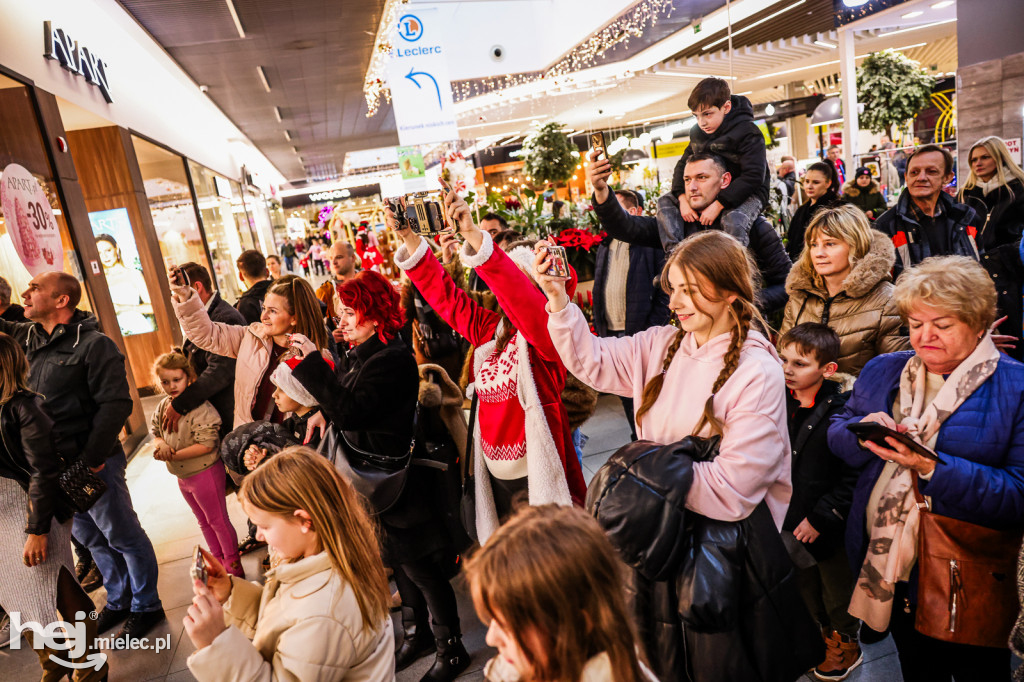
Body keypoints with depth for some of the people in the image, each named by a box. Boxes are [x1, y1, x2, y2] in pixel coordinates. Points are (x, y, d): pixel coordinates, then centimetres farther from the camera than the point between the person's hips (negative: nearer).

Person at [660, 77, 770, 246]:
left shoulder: (748, 133, -16)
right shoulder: (697, 133, 4)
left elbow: (754, 176, -24)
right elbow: (683, 164, 7)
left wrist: (718, 205, -29)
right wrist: (683, 199, -13)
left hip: (747, 194, -7)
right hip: (711, 193, 7)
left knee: (734, 220, -40)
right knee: (665, 202, -6)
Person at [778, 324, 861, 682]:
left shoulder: (841, 413, -22)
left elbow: (853, 477, -19)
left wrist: (821, 518, -19)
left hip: (830, 529, -5)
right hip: (790, 519, 5)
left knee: (837, 590, 19)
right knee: (804, 586, 24)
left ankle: (846, 644, 43)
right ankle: (819, 633, 48)